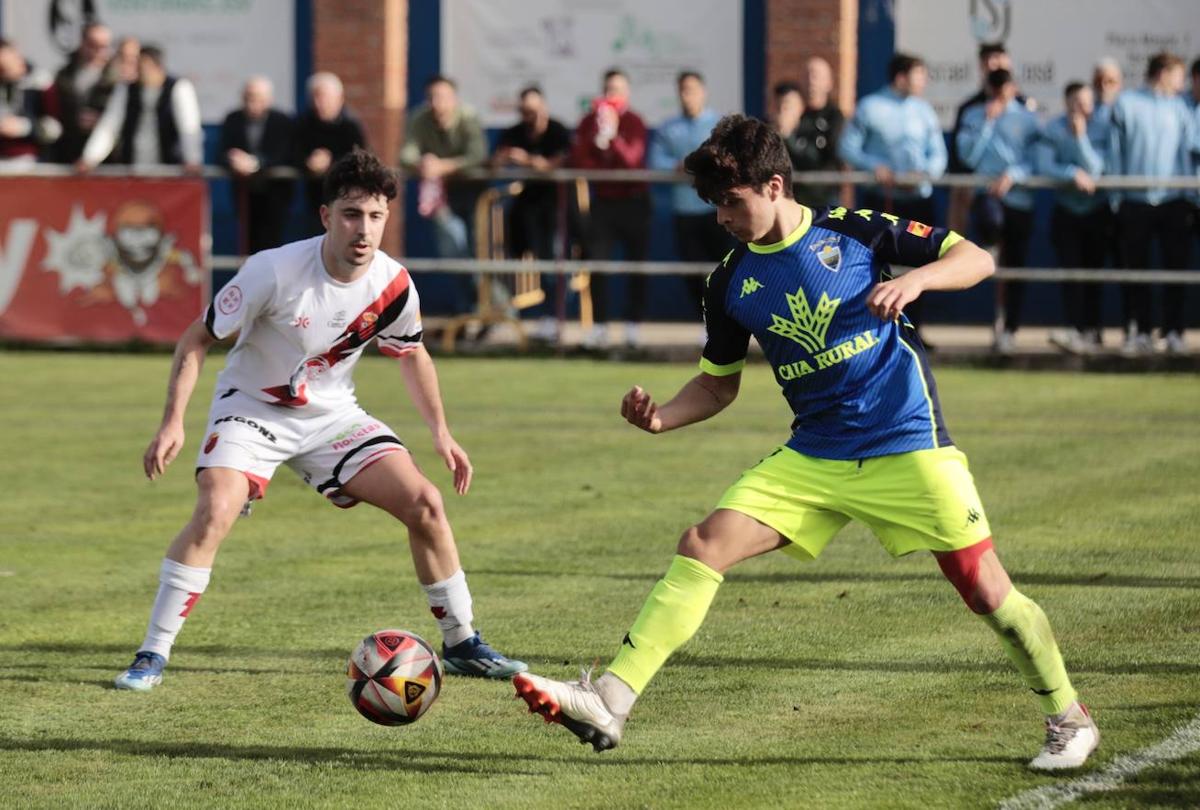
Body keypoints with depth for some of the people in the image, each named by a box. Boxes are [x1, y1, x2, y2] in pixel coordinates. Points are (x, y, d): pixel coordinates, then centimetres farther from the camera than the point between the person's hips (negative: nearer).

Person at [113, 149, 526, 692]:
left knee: (424, 504, -8)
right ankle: (152, 656, -17)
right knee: (215, 511, -28)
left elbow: (411, 353, 10)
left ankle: (461, 646, 10)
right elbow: (197, 339, -15)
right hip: (252, 406, -4)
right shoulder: (275, 271, -26)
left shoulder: (393, 285, -13)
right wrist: (173, 422, -23)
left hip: (332, 414, 4)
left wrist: (441, 433, 5)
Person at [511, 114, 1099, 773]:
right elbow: (718, 384, 16)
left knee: (985, 589, -5)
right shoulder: (730, 284, 5)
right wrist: (660, 417, -3)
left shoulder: (854, 230, -6)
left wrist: (914, 279, -22)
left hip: (907, 445, -4)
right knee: (703, 544, -12)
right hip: (813, 458, 4)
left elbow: (976, 259, -2)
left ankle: (1069, 719, 18)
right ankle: (609, 703, -18)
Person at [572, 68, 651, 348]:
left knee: (636, 264, -1)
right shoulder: (589, 121, 4)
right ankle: (599, 327, -1)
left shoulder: (634, 122, -5)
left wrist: (612, 135, -34)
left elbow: (631, 158, -20)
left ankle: (633, 326, 5)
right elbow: (578, 159, -6)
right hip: (603, 201, 2)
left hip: (633, 201, -2)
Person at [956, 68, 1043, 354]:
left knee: (1015, 266, 3)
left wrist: (1013, 175, -17)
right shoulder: (974, 116, 10)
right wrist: (988, 123, -6)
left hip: (1019, 198, 1)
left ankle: (1009, 330, 13)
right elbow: (968, 156, -1)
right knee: (990, 220, -39)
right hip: (987, 192, -1)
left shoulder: (1027, 119, 6)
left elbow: (1035, 159, 0)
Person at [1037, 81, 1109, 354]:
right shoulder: (1052, 130, -5)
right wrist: (1072, 173, -24)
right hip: (1066, 210, 0)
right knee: (1070, 270, -9)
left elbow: (1096, 168, -15)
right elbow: (1043, 166, -12)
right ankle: (1078, 330, -14)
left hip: (1097, 211, 0)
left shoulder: (1102, 129, -8)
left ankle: (1092, 330, 13)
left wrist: (1081, 136, -23)